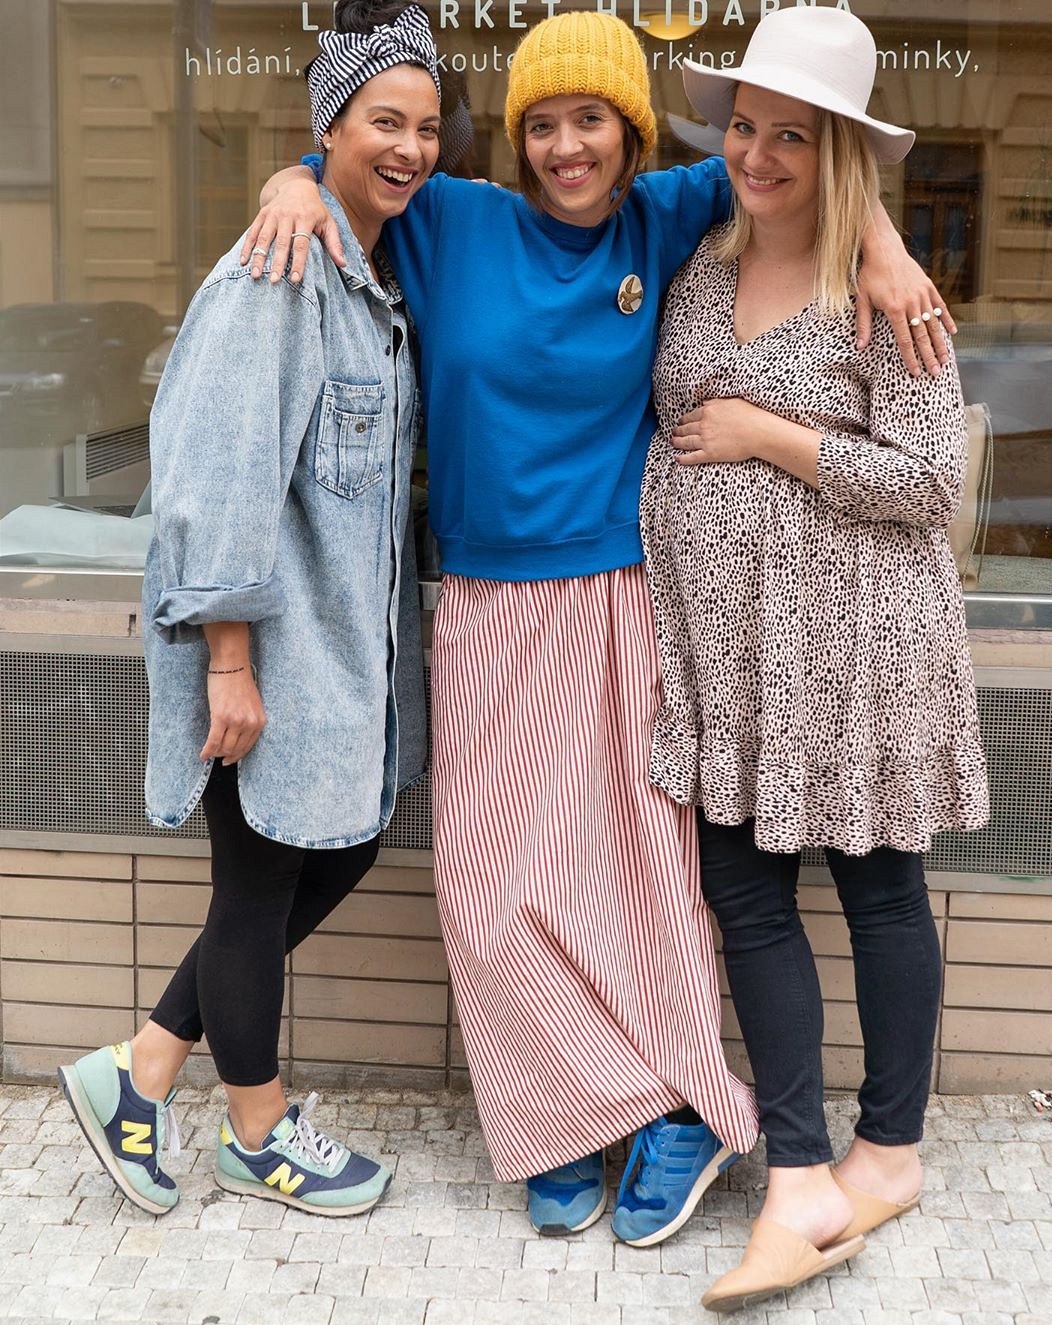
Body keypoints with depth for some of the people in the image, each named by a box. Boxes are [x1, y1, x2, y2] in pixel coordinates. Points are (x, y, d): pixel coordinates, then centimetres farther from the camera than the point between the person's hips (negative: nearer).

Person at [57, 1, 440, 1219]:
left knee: (340, 853, 16)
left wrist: (378, 634, 15)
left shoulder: (381, 278, 11)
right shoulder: (279, 273, -17)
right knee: (262, 883, 7)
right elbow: (222, 475, -22)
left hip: (348, 637, 9)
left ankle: (140, 1073, 28)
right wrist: (230, 660, -22)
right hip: (268, 643, -9)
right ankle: (258, 1134, 29)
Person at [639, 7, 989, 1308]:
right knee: (744, 891, 5)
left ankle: (889, 1152, 27)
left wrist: (767, 435, -14)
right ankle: (802, 1187, 14)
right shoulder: (697, 266, 7)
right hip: (722, 639, 6)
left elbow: (930, 480, -13)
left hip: (847, 638, -5)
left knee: (877, 891, 9)